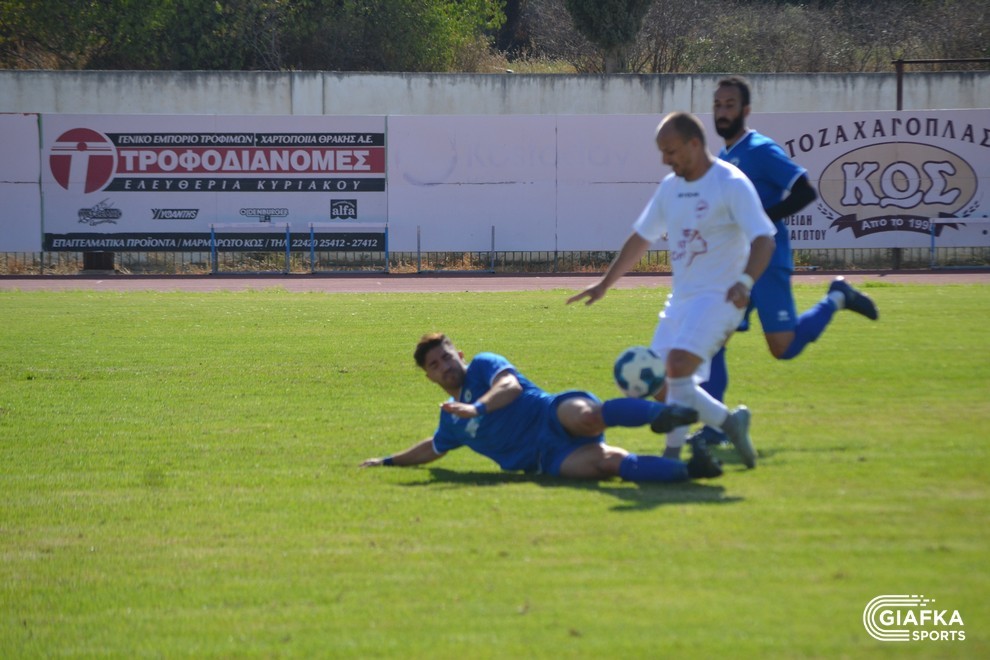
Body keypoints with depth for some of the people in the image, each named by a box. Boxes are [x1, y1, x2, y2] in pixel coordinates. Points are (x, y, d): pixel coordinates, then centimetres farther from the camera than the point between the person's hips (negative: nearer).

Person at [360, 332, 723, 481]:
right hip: (548, 458, 4)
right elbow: (433, 449, 48)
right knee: (602, 461, -30)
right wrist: (387, 462, 51)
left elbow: (510, 385, -9)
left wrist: (477, 408, -24)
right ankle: (686, 470, -43)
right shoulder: (451, 418, 30)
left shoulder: (482, 365, 10)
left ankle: (665, 413, -49)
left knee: (584, 416, -44)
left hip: (555, 415, -3)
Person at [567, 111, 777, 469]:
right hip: (681, 298, 8)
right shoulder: (670, 187, 12)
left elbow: (763, 239, -19)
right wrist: (604, 284, 22)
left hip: (718, 297, -8)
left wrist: (745, 282, -35)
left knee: (678, 367, -25)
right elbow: (640, 238, 22)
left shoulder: (731, 184, -11)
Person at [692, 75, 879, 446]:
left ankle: (837, 299, 18)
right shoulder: (721, 159, 14)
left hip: (766, 264, -7)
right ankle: (714, 427, 2)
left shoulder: (762, 151, -10)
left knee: (783, 348, -5)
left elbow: (804, 192, -17)